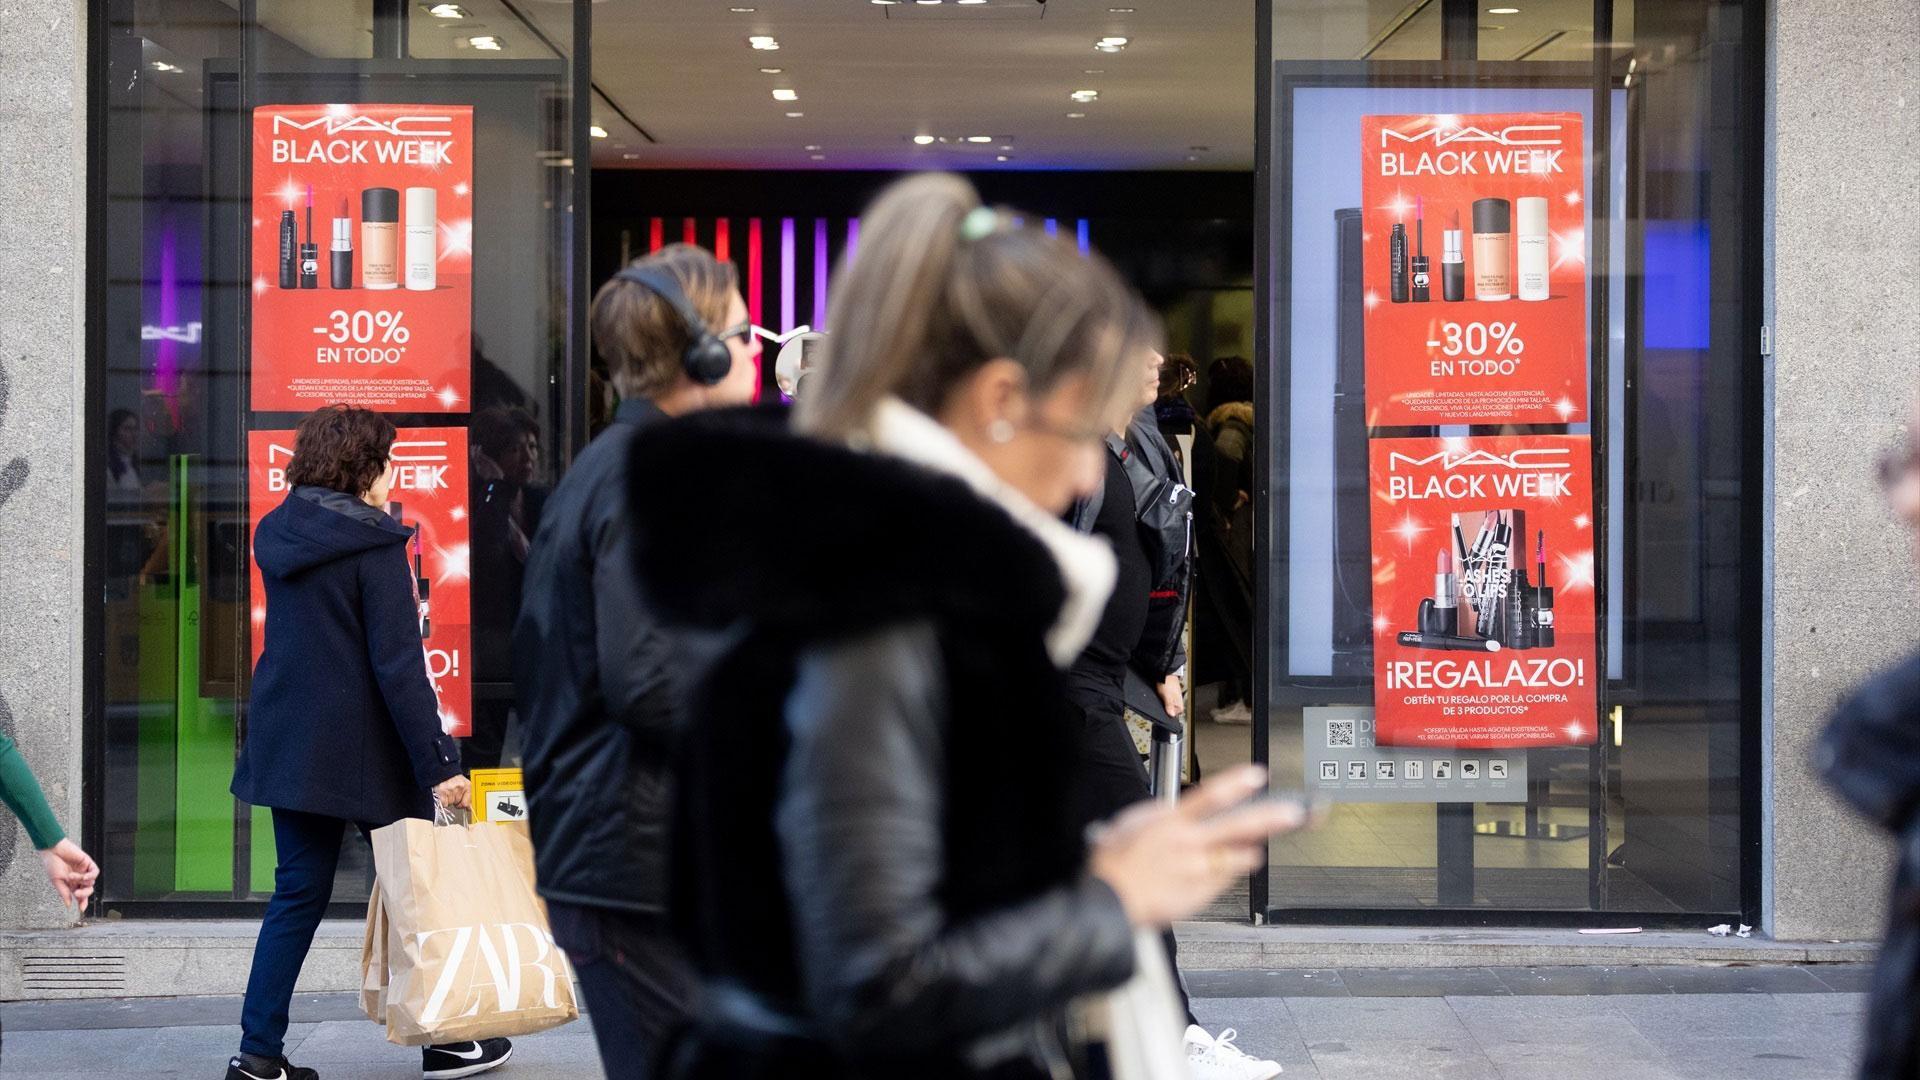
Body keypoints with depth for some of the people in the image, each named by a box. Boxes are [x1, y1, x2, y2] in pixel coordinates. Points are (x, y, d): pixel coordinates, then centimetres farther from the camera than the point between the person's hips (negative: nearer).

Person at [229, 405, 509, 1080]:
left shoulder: (277, 534, 7)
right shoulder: (374, 545, -14)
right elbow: (398, 666, -18)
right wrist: (437, 764, -17)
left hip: (289, 741, 6)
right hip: (365, 750, -6)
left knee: (299, 892, 10)